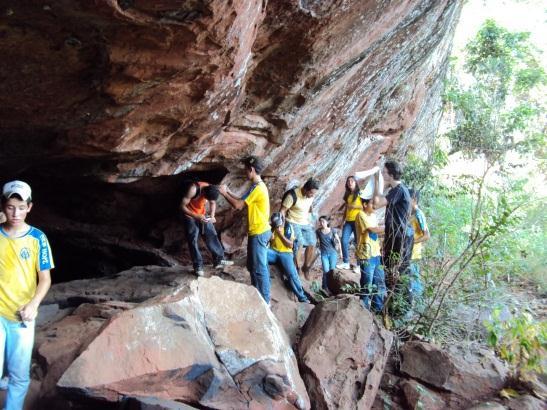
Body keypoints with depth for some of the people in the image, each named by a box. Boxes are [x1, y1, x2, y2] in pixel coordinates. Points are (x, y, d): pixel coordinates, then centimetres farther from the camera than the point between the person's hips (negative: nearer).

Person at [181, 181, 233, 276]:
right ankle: (198, 266, 6)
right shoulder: (193, 190, -34)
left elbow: (213, 203, 1)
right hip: (190, 216, -5)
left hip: (202, 214, 5)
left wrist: (212, 216, -17)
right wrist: (196, 216, -35)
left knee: (211, 235, 3)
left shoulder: (210, 190, -18)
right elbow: (182, 206, -27)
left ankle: (219, 260, 12)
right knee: (193, 240, -3)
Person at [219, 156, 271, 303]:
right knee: (252, 265, 18)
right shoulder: (258, 186, 13)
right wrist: (229, 192, 16)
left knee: (259, 268, -4)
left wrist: (224, 193, -4)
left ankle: (264, 300, 4)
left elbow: (238, 205, -17)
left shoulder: (257, 188, -19)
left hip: (258, 233, -10)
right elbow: (243, 202, 19)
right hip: (258, 232, 10)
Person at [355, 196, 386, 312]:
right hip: (366, 255, -8)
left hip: (376, 254, 8)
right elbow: (372, 230, -19)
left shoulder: (373, 215, 14)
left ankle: (379, 307, 22)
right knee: (367, 284, -1)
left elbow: (376, 232, 15)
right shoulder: (361, 215, -11)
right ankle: (365, 309, 9)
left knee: (380, 282, 12)